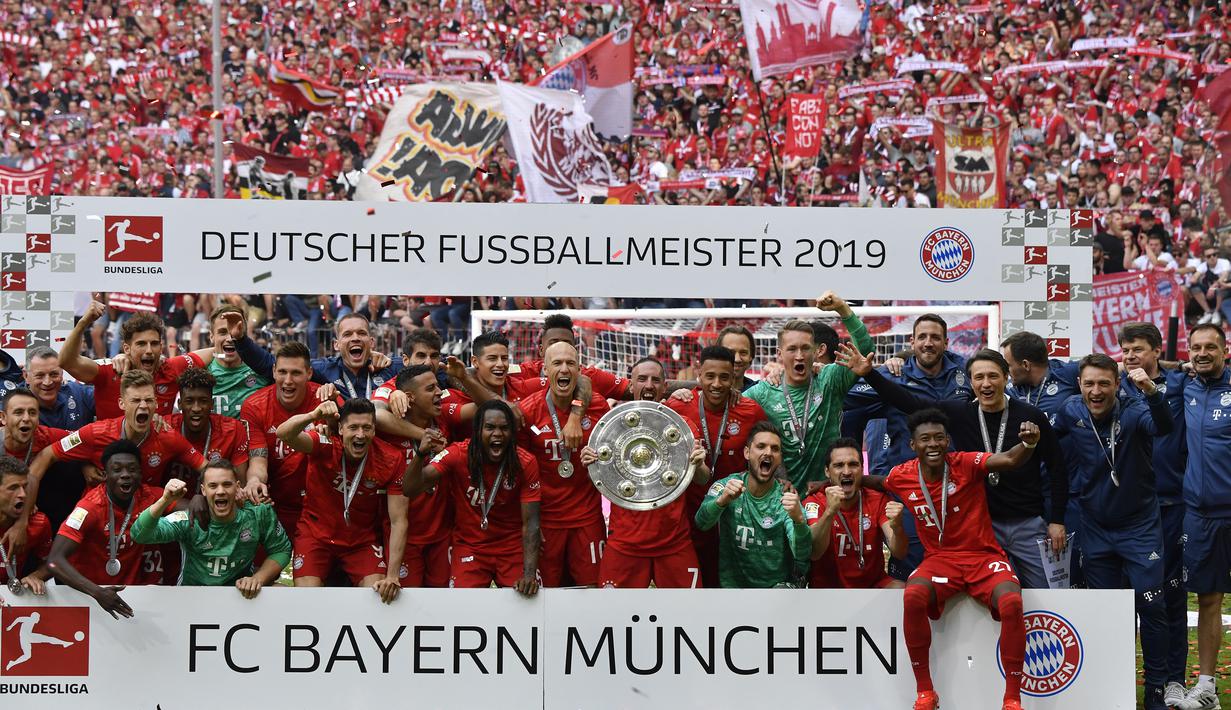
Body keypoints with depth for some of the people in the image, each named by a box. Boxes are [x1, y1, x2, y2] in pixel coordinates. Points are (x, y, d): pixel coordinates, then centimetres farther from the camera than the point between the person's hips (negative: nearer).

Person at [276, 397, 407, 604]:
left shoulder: (392, 460, -16)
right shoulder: (326, 446, -21)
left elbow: (398, 521, -14)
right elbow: (284, 434, -40)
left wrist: (392, 576, -23)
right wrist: (313, 416, -62)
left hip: (362, 540, 1)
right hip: (316, 534, -1)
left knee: (380, 595, -18)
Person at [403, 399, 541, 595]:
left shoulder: (526, 463, -13)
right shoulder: (458, 454, -15)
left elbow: (530, 524, -14)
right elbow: (410, 490, -22)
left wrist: (529, 574, -26)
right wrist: (421, 454, -41)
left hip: (513, 548, 1)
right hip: (469, 546, -1)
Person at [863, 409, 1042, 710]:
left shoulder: (967, 464, -12)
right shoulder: (902, 476, -1)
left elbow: (1008, 460, -30)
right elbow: (877, 483, 24)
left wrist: (1027, 445, -51)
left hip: (984, 556, -2)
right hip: (939, 559, 2)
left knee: (1011, 603, -32)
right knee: (913, 596, -32)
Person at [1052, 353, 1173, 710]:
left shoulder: (1133, 412, -15)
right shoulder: (1071, 413, -5)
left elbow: (1164, 426, -36)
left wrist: (1152, 393, -56)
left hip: (1139, 527, -3)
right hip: (1096, 529, 3)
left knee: (1151, 605, -6)